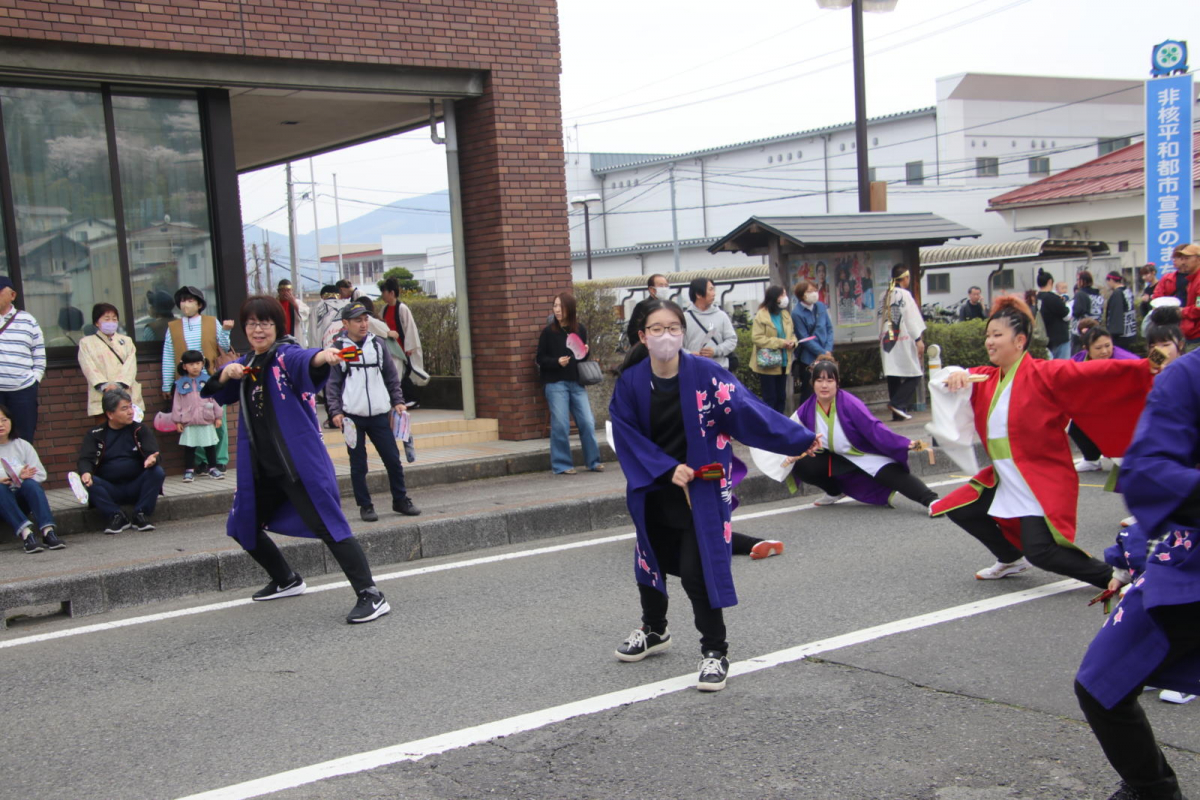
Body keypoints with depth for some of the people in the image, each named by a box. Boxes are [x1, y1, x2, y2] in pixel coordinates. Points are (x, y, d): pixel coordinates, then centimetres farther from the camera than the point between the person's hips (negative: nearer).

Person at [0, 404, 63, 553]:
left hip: (22, 497, 2)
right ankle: (26, 533, -48)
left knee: (31, 484, -30)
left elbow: (40, 474, 5)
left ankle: (48, 531, -42)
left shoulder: (22, 445, 12)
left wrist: (23, 478, -15)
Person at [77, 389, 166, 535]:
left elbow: (152, 453, -5)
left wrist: (152, 460, -32)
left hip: (137, 488, 1)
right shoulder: (94, 435, 6)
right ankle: (117, 517, -14)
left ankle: (141, 515, -12)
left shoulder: (141, 430, 7)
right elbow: (85, 460, -5)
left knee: (157, 472, -27)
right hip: (110, 490, -1)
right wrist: (85, 472, -31)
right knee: (89, 483, -29)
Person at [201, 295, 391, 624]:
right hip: (260, 467, 9)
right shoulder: (247, 363, 12)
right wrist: (227, 373, -7)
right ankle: (287, 581, 42)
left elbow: (304, 360, -33)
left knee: (327, 525, -18)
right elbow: (213, 392, 15)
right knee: (243, 528, 20)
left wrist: (323, 356, -58)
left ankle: (371, 596, -17)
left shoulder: (284, 354, -10)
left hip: (299, 462, -8)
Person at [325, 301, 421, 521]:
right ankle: (365, 506, 15)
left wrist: (398, 401, 5)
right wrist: (335, 411, -7)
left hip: (379, 414, 3)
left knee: (393, 459, 5)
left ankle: (400, 500, 19)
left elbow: (391, 376, 13)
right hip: (352, 416, -2)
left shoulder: (377, 344, 8)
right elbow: (332, 383, 1)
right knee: (358, 464, 4)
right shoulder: (338, 349, -1)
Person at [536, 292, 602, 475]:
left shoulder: (580, 329, 7)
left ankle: (593, 461, 11)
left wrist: (585, 353, -6)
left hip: (576, 383, 3)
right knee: (560, 425, -5)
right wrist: (557, 362, -16)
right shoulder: (548, 331, -1)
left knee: (587, 422, -1)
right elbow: (540, 359, 1)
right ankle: (562, 465, 5)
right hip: (555, 383, -3)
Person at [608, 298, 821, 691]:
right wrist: (667, 469, -18)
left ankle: (715, 652, 8)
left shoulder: (706, 375, -15)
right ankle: (654, 630, 46)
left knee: (697, 570, -10)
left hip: (701, 489, -4)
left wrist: (801, 438, -23)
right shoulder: (630, 382, -9)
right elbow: (627, 437, -7)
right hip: (653, 490, 4)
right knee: (650, 560, 19)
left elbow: (749, 411, -18)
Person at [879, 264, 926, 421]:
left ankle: (897, 413, 7)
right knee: (914, 374, 1)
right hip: (904, 340, -7)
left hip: (888, 341, 7)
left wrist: (882, 338, 18)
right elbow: (912, 319, -11)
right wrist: (919, 339, -8)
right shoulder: (904, 295, -9)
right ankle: (897, 404, -13)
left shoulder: (885, 296, 11)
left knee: (893, 375, 6)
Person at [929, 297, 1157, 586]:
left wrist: (1145, 368, -37)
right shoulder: (987, 379, 6)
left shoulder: (1044, 374, -14)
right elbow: (941, 379, 8)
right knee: (959, 509, 17)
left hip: (1044, 484, -8)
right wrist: (954, 376, -16)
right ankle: (1011, 560, 36)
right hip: (1004, 481, 8)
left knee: (1039, 551, -21)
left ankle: (1112, 576, 1)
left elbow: (1093, 373, -25)